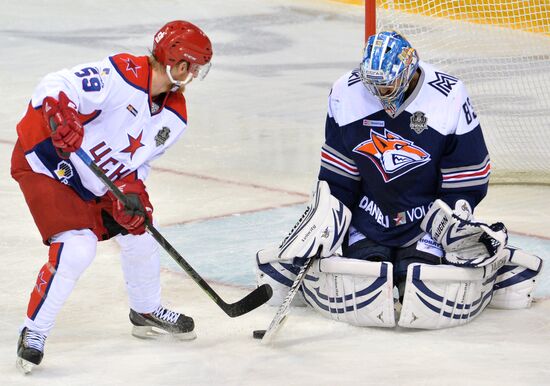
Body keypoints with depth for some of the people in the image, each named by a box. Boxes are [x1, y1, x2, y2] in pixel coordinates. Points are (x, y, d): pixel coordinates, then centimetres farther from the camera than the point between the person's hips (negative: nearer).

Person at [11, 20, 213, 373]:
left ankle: (146, 311, 38)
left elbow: (139, 160, 8)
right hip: (45, 163, -9)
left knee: (139, 231, 13)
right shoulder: (122, 75, -28)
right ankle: (33, 333, -7)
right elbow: (54, 87, -31)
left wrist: (132, 192, -11)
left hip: (99, 179, 9)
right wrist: (61, 117, -51)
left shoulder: (175, 116, -2)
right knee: (77, 248, -20)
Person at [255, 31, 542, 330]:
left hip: (426, 220, -2)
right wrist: (324, 215, -6)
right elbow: (336, 173, 1)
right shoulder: (346, 94, -9)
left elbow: (467, 174, -7)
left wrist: (456, 212, -15)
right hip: (367, 214, 2)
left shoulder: (450, 98, -17)